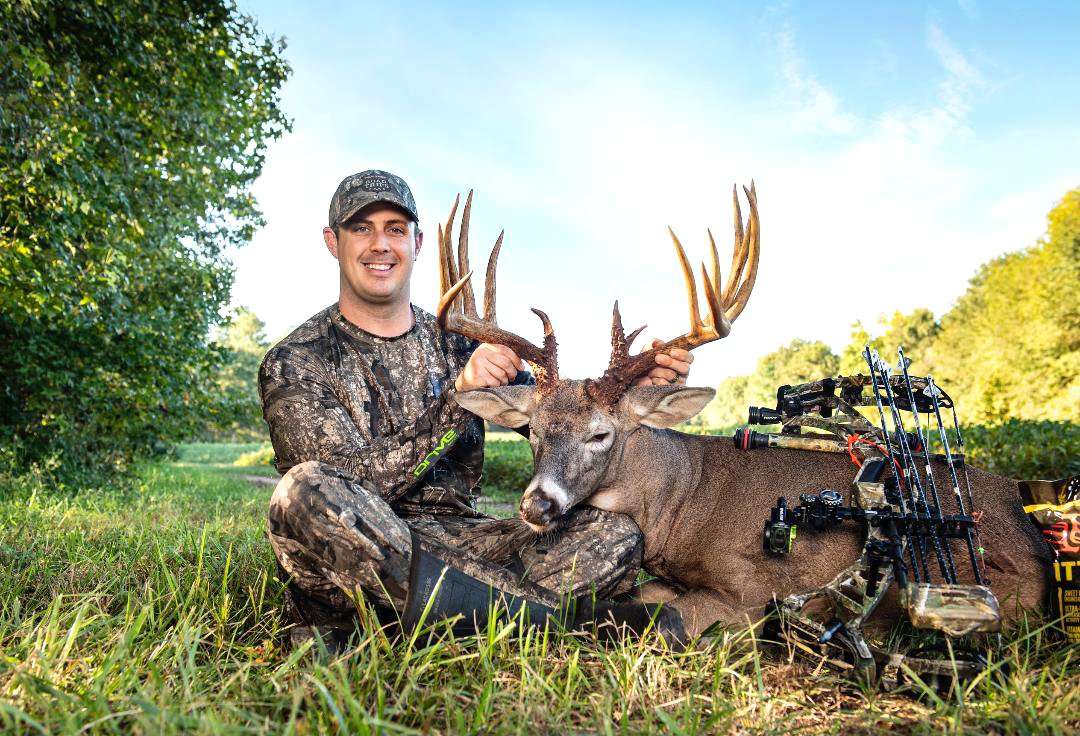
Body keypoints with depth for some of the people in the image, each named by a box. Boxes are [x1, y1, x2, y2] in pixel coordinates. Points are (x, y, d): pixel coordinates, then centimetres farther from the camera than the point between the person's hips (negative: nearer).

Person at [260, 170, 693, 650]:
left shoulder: (459, 343, 10)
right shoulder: (294, 364, -2)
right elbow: (357, 483, -15)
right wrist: (459, 395, -22)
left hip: (455, 543, 4)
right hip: (356, 556, -3)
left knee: (614, 535, -17)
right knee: (307, 489, -36)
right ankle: (551, 611, -28)